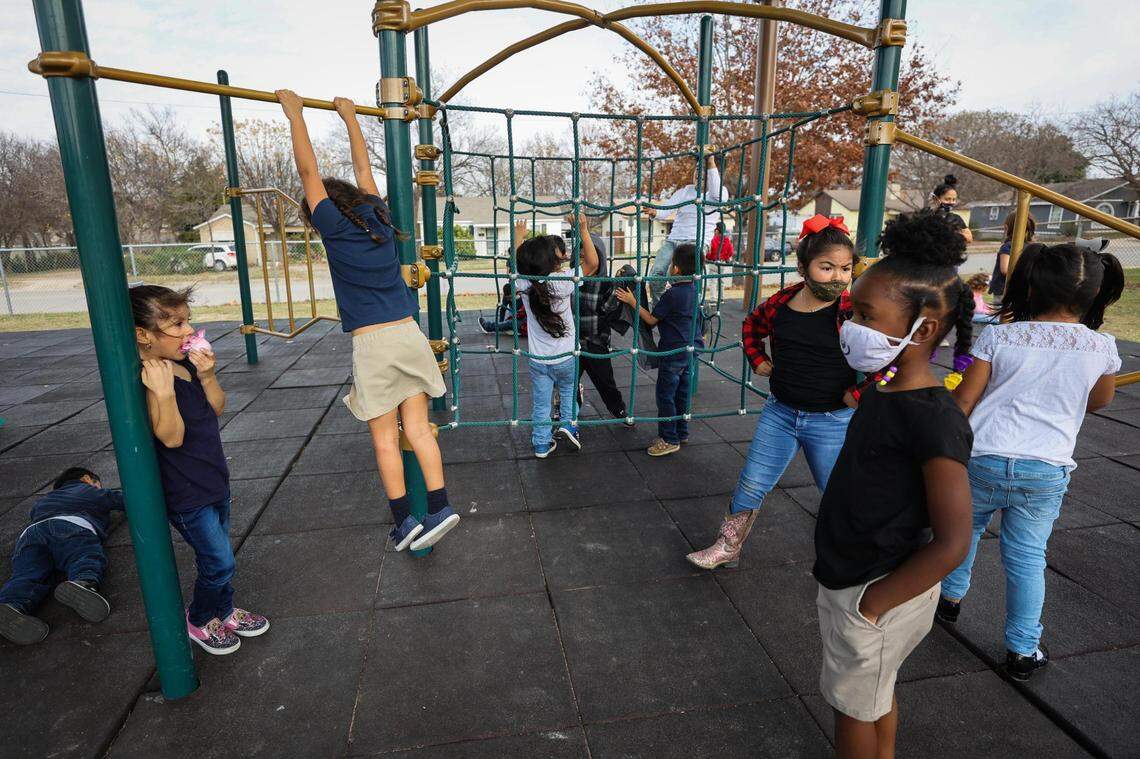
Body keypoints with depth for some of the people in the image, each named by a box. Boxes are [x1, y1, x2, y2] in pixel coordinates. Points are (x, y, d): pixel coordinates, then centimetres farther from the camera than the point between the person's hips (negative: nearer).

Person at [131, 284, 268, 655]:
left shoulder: (186, 362, 0)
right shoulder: (144, 380, -24)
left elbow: (217, 408, 1)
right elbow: (171, 437, -27)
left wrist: (207, 376, -16)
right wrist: (164, 391, -39)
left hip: (213, 480, 8)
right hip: (185, 495, -8)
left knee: (217, 557, 22)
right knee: (220, 562, 2)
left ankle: (224, 612, 41)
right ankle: (199, 620, 28)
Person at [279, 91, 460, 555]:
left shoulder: (335, 226, -2)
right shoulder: (376, 217, 11)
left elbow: (309, 171, 4)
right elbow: (362, 167, 25)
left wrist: (295, 114, 13)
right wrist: (349, 116, 36)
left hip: (372, 344, -5)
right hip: (409, 334, 5)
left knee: (385, 437, 6)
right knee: (417, 428, 8)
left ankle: (405, 520, 12)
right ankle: (439, 508, 9)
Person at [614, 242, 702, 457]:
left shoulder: (672, 294, -20)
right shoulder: (695, 290, 4)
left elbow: (651, 319, -14)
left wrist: (633, 302, -9)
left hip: (673, 352, -8)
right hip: (691, 349, 9)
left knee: (665, 395, 1)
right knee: (682, 393, 18)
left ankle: (669, 439, 7)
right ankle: (682, 433, 29)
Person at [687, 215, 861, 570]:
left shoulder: (855, 311, -17)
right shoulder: (781, 303, -4)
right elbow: (752, 325, 18)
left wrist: (858, 393, -16)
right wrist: (758, 360, 7)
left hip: (833, 422, -3)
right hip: (779, 413, 3)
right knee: (750, 488, 10)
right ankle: (727, 548, 31)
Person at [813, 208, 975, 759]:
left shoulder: (934, 420, -27)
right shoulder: (884, 391, 0)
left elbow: (951, 543, -26)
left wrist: (871, 603, -19)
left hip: (872, 593, -7)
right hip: (850, 577, 8)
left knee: (854, 706, 15)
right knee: (875, 694, 26)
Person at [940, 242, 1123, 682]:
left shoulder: (999, 337, -8)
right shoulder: (1101, 348, -2)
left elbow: (963, 400, -7)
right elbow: (1100, 401, 17)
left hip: (983, 459, -1)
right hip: (1046, 471, 1)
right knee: (1027, 556, 14)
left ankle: (951, 597, 43)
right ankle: (1023, 650, 25)